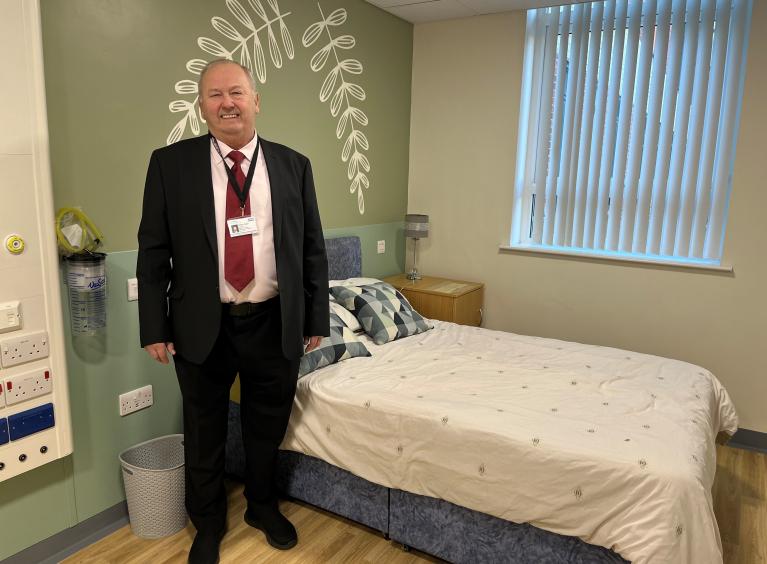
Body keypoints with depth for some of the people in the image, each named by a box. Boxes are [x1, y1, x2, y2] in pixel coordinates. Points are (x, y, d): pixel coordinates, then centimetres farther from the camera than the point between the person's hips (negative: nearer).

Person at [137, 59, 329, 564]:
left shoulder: (293, 165, 2)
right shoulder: (170, 163, -2)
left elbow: (313, 249, 4)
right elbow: (153, 252, -1)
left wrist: (317, 318, 2)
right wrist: (155, 327, -3)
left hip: (275, 325, 1)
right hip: (203, 327, 0)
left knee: (268, 428, 18)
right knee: (205, 433, 16)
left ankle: (263, 506, 44)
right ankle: (208, 522, 41)